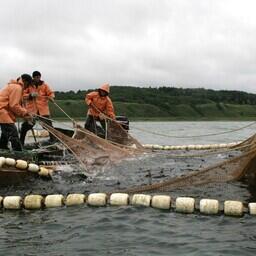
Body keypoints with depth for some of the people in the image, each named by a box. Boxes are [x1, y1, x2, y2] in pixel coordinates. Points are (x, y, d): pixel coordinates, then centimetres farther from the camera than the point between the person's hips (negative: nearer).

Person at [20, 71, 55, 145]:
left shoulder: (44, 85, 6)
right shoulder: (28, 85, 3)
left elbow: (51, 93, 5)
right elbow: (23, 95, 0)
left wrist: (51, 97, -18)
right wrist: (30, 95, -18)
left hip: (43, 109, 1)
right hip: (31, 109, 0)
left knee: (48, 124, -3)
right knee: (26, 125, -2)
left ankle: (53, 139, 14)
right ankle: (21, 142, 13)